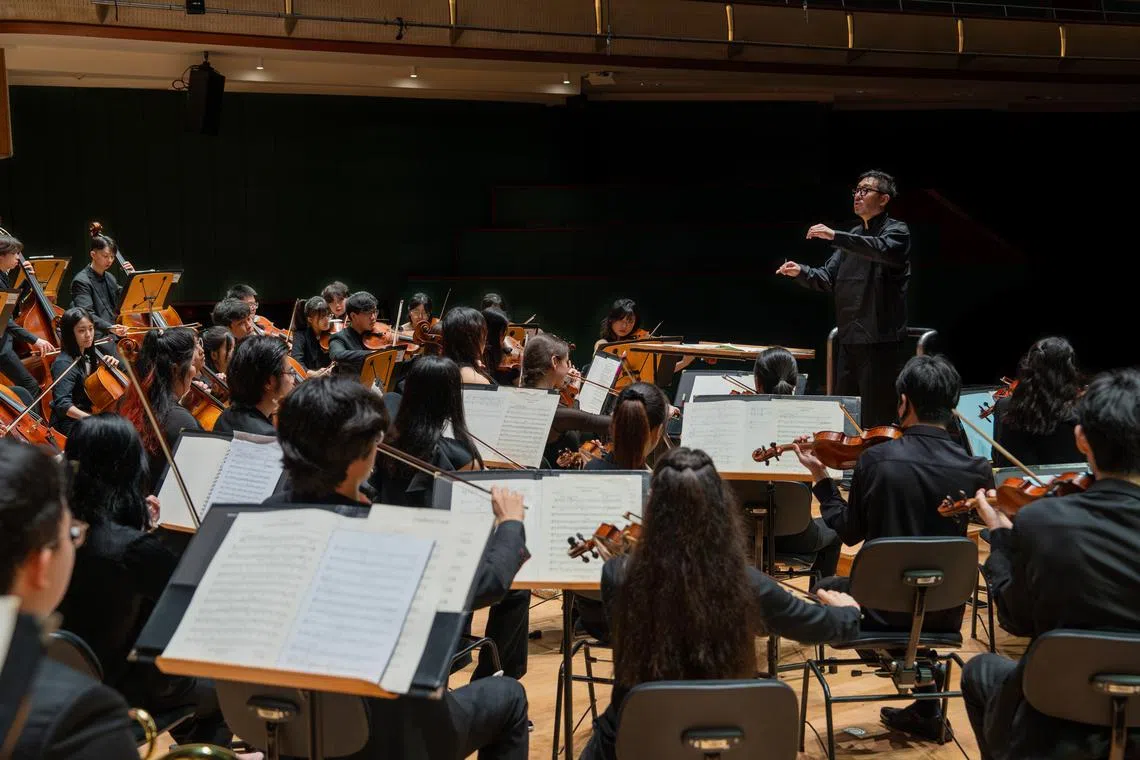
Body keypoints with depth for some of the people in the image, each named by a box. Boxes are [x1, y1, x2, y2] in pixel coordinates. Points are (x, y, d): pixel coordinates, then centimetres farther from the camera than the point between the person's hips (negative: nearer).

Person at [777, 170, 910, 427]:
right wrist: (801, 272, -5)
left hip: (879, 340, -7)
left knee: (876, 420, -6)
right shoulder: (853, 237, 20)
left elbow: (884, 249, -26)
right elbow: (828, 278, 15)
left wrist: (835, 236, -33)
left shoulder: (897, 231, -2)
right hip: (848, 338, 7)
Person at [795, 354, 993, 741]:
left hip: (884, 608, -2)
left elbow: (848, 533, -4)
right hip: (946, 615, 2)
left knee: (827, 588, 29)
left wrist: (821, 479, 8)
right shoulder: (977, 470, -14)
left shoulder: (875, 459, -18)